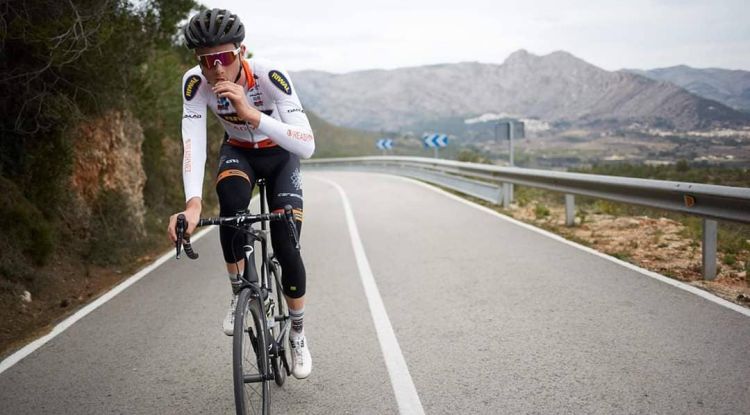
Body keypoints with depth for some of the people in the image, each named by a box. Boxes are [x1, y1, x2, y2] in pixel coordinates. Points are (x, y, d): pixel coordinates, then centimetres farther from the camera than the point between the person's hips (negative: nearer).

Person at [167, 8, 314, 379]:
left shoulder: (270, 76, -35)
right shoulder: (195, 82, -28)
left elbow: (307, 147, -43)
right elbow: (193, 143, -36)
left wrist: (252, 113, -56)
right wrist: (193, 204, -52)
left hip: (279, 157, -1)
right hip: (238, 153, 1)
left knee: (285, 248, -13)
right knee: (231, 202, -34)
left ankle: (297, 334, 14)